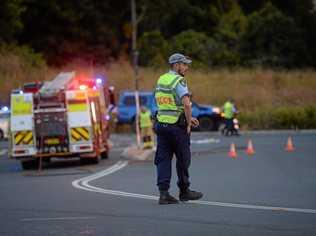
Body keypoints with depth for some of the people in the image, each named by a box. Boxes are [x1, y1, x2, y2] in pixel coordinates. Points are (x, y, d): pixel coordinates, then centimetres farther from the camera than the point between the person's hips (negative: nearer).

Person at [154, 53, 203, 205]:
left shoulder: (160, 80, 12)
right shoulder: (179, 81, -13)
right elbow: (186, 104, -25)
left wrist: (188, 118, 19)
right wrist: (188, 124, -12)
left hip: (161, 124, 7)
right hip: (177, 126, -7)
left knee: (163, 159, 4)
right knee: (183, 158, 8)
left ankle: (163, 193, -3)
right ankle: (184, 191, 19)